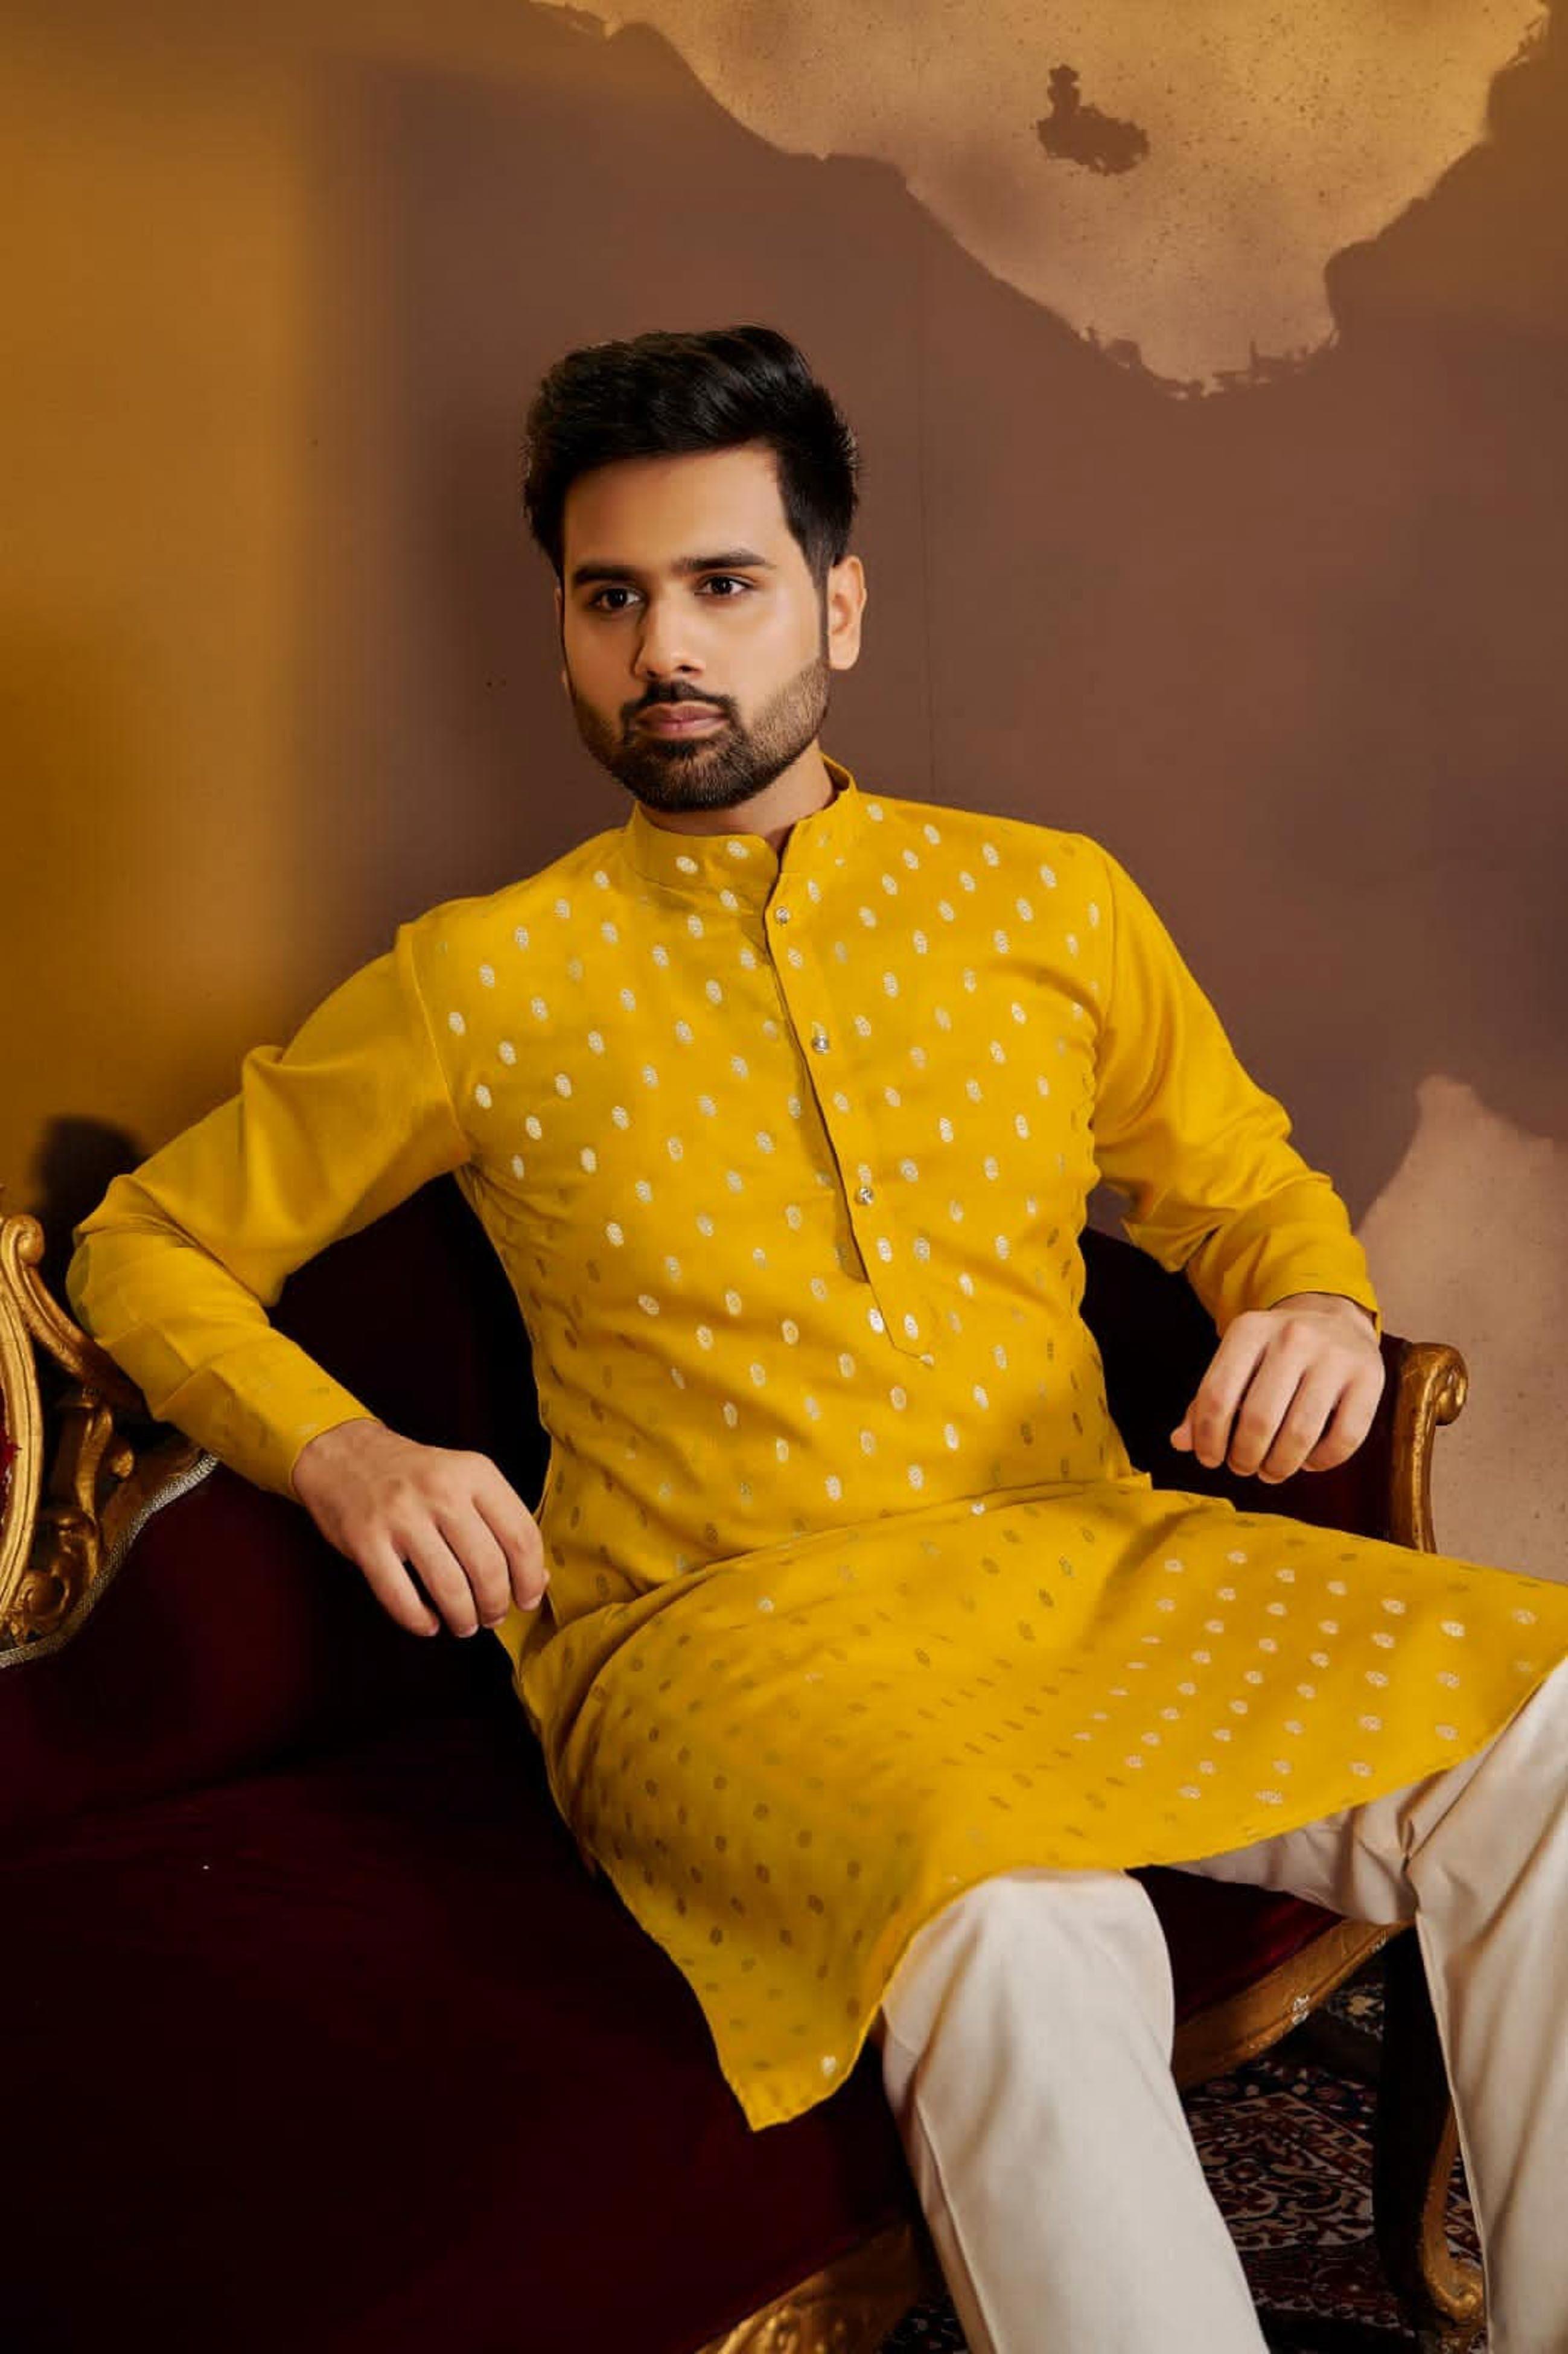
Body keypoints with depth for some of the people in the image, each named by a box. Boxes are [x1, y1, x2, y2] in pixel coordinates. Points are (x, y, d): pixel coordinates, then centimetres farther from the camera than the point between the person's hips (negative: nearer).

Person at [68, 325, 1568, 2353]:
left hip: (1093, 1564, 3)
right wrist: (341, 1457, -5)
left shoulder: (1050, 899, 13)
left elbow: (1251, 1191, 23)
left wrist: (1318, 1309, -2)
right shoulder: (484, 978, 7)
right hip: (722, 1625, -2)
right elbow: (148, 1247, 14)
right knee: (1027, 1937, -36)